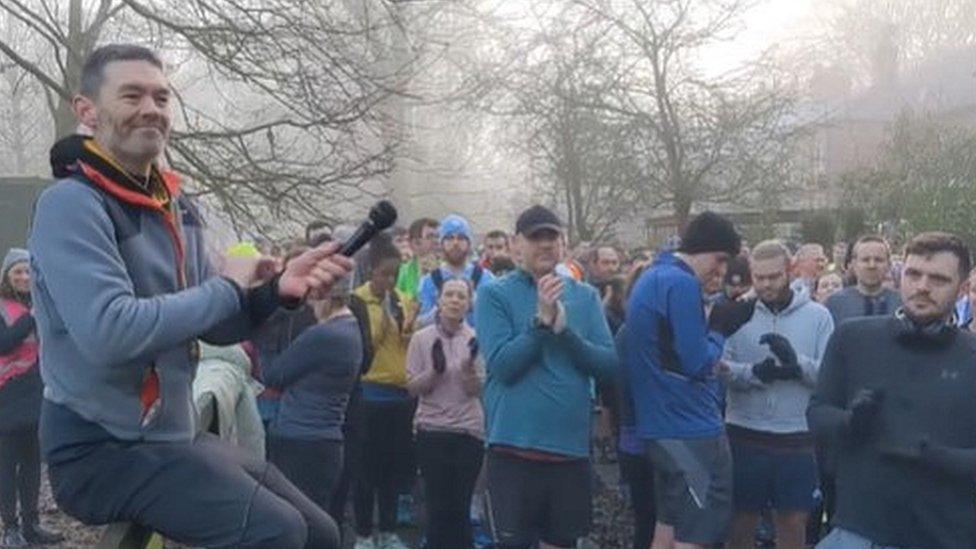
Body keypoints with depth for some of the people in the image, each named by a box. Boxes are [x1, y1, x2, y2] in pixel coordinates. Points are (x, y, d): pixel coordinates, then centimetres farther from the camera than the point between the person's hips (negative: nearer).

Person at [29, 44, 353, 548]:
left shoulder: (178, 208, 9)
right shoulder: (71, 204, -17)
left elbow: (213, 326, 10)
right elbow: (107, 333, -30)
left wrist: (279, 290, -10)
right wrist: (227, 288, -18)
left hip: (175, 437, 8)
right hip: (100, 449, -8)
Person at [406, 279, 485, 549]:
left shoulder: (475, 339, 1)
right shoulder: (421, 338, 0)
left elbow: (477, 390, -3)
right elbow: (413, 387, -2)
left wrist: (469, 366, -22)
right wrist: (435, 370, -19)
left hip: (469, 432, 0)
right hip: (432, 431, 0)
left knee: (460, 508, 4)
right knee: (438, 507, 3)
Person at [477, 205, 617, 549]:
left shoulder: (586, 296, 8)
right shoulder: (494, 294, -3)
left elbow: (609, 364, -1)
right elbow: (501, 366, -13)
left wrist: (564, 329, -14)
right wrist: (542, 320, -20)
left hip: (572, 445, 3)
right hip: (515, 445, -3)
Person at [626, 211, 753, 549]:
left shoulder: (651, 278, 15)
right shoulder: (682, 284, -16)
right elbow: (698, 364, -18)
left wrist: (717, 324, 6)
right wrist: (720, 329, -1)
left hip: (662, 427, 10)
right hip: (692, 430, -10)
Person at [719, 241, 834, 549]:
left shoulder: (817, 315, 1)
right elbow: (720, 369, -8)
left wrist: (797, 362, -25)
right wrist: (756, 373, -24)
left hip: (798, 438, 0)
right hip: (745, 435, 0)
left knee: (793, 521, 13)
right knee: (741, 520, 13)